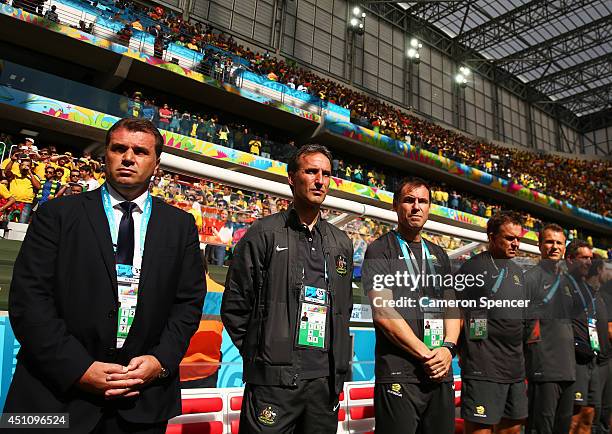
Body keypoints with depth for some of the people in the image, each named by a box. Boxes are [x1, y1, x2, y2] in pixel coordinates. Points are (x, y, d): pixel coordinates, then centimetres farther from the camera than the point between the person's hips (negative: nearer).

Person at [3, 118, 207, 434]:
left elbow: (189, 301, 4)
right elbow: (29, 297, -6)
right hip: (59, 392, -1)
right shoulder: (57, 214, 0)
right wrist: (78, 368, -14)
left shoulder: (180, 225, 5)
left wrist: (162, 360, -9)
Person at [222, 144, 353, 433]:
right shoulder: (264, 233, -3)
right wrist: (259, 353, -1)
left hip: (326, 380, 5)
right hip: (273, 380, -4)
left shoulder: (342, 244, 12)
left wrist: (339, 365, 13)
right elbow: (234, 305, -2)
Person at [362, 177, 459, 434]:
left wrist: (447, 348, -5)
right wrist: (426, 354, -14)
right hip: (398, 374, -5)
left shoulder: (439, 255, 17)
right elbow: (383, 312, -13)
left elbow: (452, 308, 13)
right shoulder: (380, 250, -2)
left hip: (441, 373, 6)